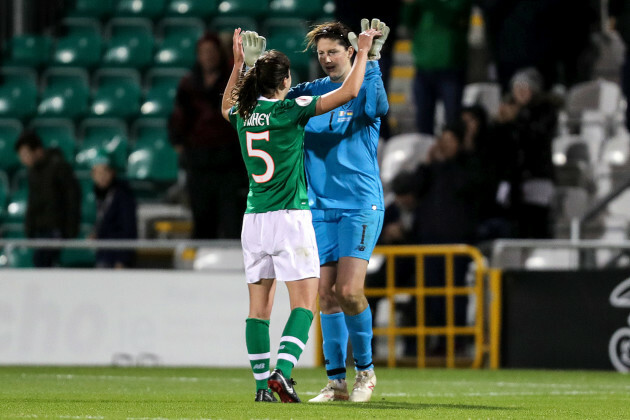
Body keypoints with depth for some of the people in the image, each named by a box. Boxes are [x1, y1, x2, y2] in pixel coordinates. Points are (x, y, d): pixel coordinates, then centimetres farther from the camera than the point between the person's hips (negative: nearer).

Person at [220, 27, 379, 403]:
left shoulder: (243, 115, 5)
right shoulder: (290, 111, -10)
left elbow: (226, 106, 33)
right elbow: (349, 91, -9)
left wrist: (238, 64, 35)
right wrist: (363, 51, 3)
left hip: (254, 220, 6)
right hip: (291, 217, -6)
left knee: (259, 308, 8)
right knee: (304, 305, -4)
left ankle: (263, 385, 6)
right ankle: (282, 372, -21)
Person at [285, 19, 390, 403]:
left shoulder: (364, 88, -2)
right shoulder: (310, 92, 11)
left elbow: (377, 107, -23)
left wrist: (372, 60, -29)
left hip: (361, 205, -5)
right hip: (321, 207, 5)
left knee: (349, 291, -14)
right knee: (327, 295, 2)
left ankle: (365, 369, 4)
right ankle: (336, 381, 7)